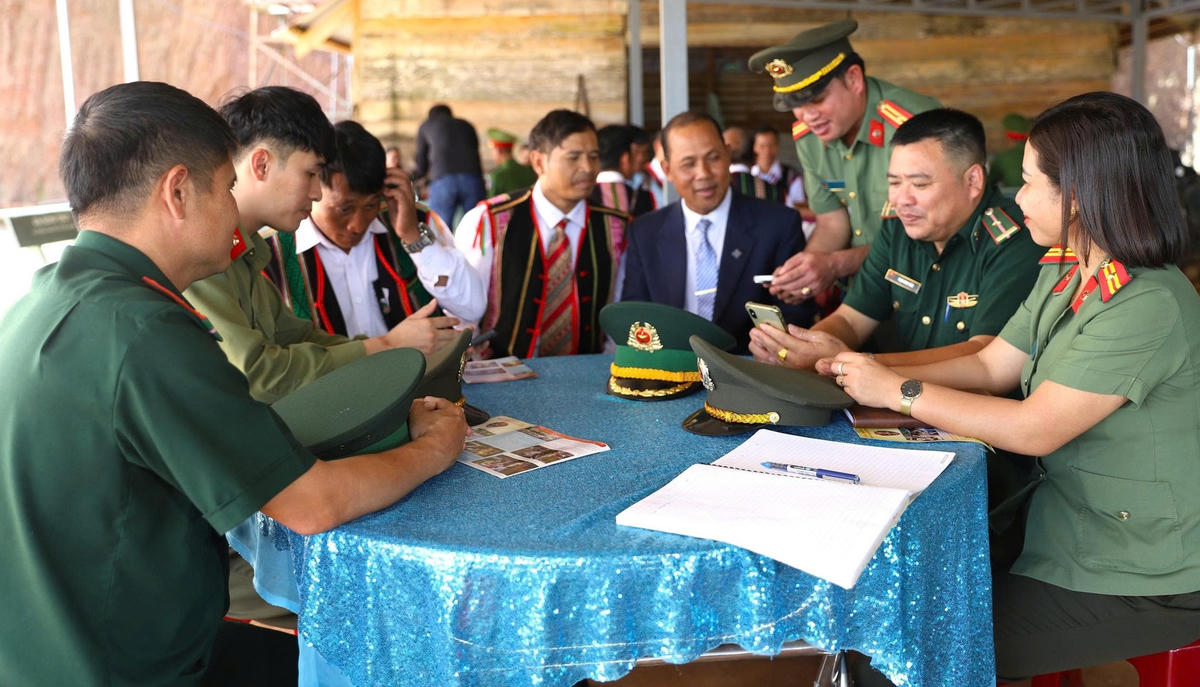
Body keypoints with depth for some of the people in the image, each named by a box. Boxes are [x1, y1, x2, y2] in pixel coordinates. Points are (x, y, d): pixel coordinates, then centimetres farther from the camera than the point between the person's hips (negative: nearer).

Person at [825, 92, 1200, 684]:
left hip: (1138, 583, -8)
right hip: (1068, 531, 8)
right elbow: (989, 367, 6)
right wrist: (867, 372, -5)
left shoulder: (1148, 307, -25)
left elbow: (1034, 429, -25)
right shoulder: (1063, 272, 4)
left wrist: (898, 391, -19)